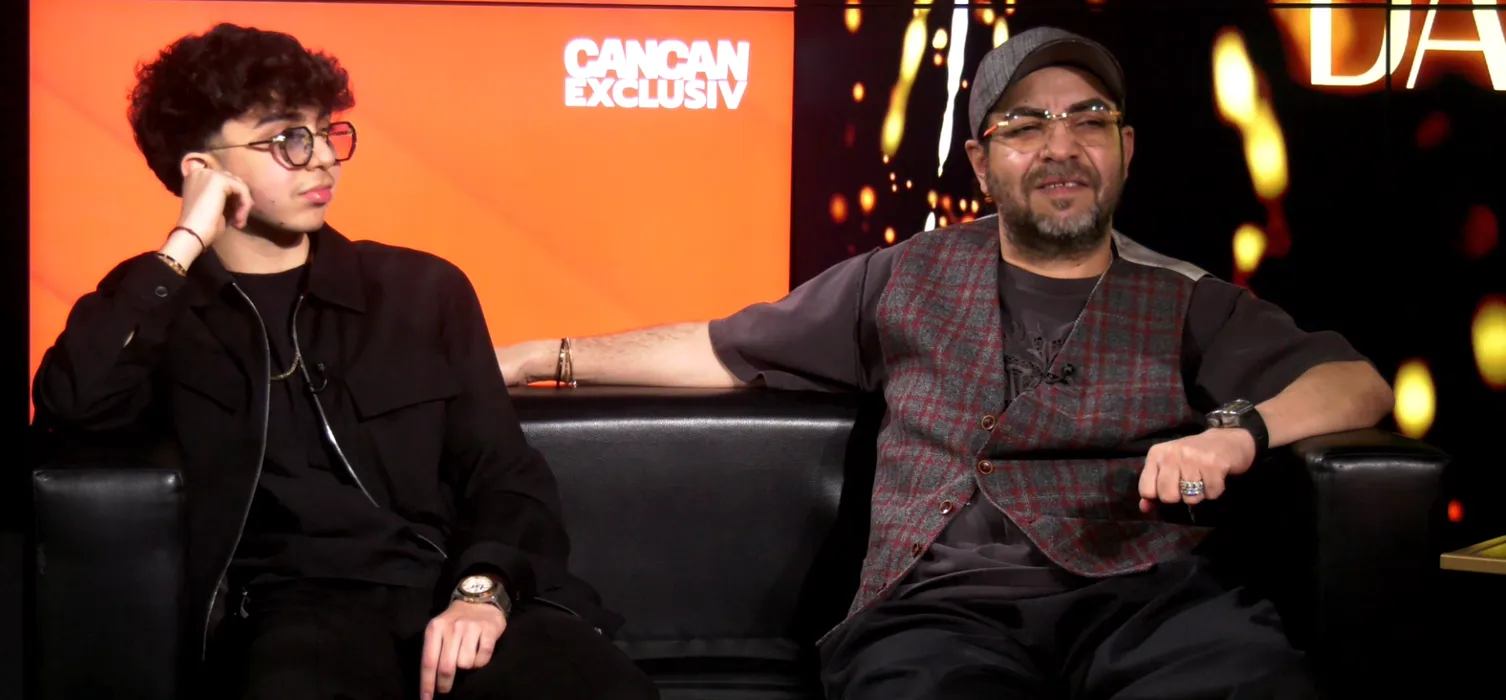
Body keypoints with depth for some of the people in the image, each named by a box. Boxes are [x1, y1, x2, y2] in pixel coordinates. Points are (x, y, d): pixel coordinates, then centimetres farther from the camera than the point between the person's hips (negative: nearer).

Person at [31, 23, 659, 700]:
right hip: (298, 608, -2)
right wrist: (184, 246, -5)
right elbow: (73, 412, -9)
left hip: (449, 593, 2)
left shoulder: (424, 288, 17)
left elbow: (506, 474, 11)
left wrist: (483, 591, -9)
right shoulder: (157, 306, 13)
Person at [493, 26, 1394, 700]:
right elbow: (724, 350, 30)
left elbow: (1357, 384, 12)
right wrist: (546, 357, 27)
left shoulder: (1186, 302, 19)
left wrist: (1239, 430, -9)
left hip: (1146, 595, 0)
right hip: (944, 604, 0)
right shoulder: (909, 280, 22)